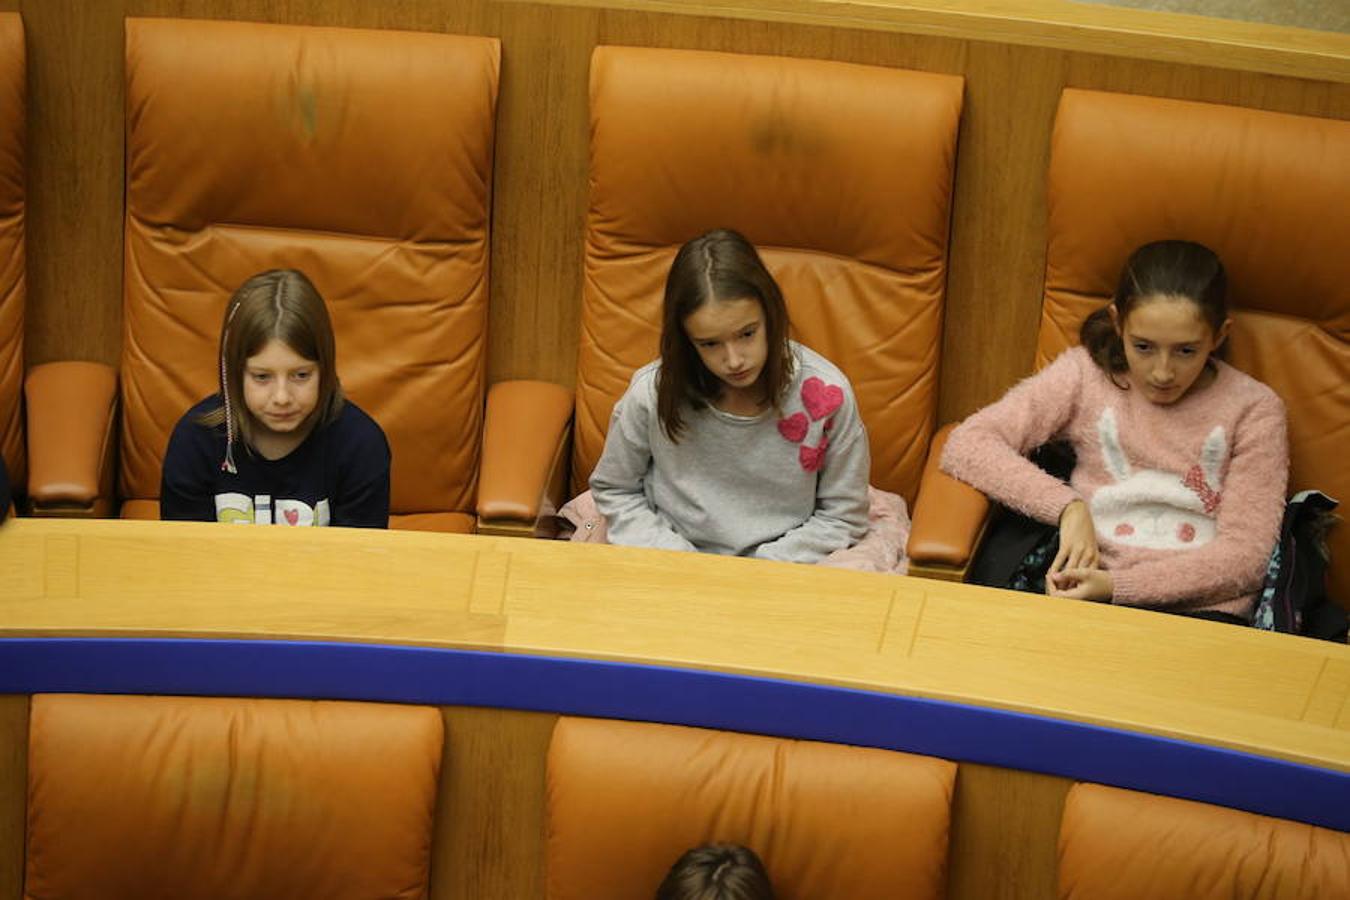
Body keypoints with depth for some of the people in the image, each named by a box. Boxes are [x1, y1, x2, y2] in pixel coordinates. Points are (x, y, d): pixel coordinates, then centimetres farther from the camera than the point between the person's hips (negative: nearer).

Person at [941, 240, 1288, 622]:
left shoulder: (1253, 410, 5)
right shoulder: (1086, 375, 8)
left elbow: (1244, 555, -2)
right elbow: (966, 446, 0)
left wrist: (1116, 585, -15)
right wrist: (1067, 505, -14)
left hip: (1200, 607, 0)